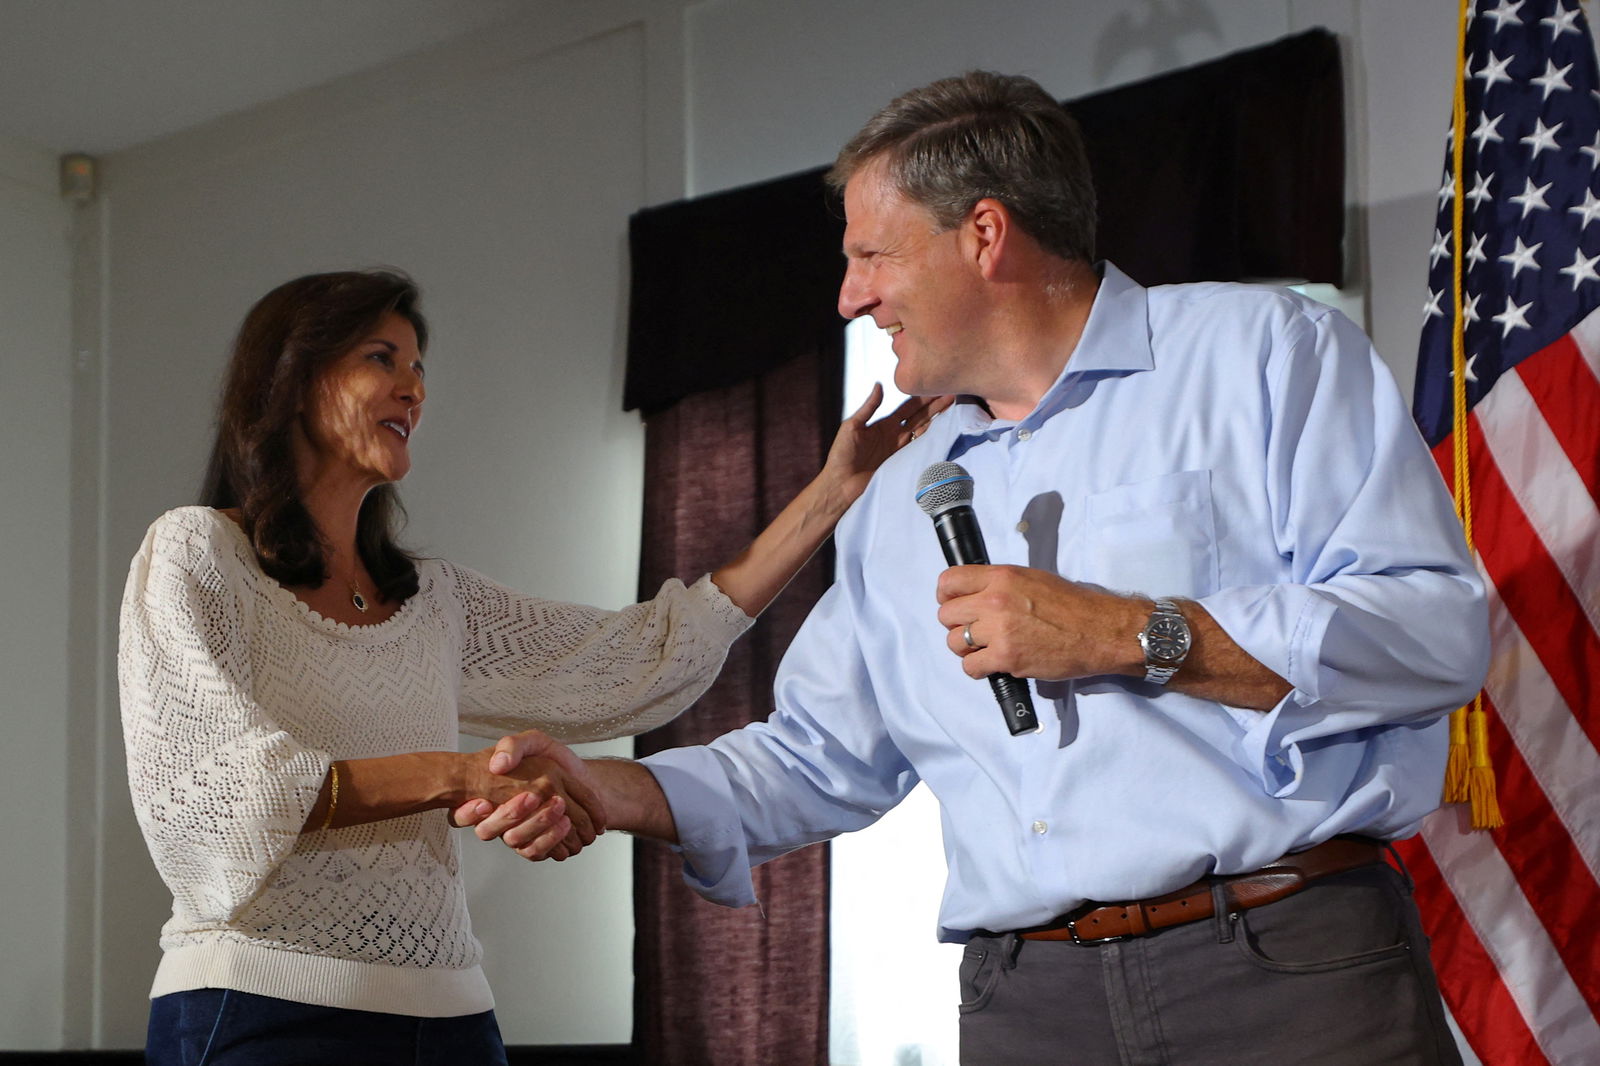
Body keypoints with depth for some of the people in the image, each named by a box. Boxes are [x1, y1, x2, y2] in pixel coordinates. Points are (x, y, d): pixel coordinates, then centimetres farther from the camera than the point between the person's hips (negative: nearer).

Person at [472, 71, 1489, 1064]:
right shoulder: (901, 504, 20)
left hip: (1295, 967, -5)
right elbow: (821, 755, 23)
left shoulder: (1263, 350, 0)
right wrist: (612, 792, 7)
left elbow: (1439, 628, -10)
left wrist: (1134, 637, -14)